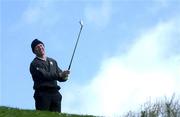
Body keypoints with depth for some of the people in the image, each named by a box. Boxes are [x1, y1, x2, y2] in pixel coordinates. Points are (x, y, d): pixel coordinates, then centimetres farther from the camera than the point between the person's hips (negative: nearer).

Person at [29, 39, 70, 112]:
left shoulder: (53, 61, 24)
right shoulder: (34, 64, 3)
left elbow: (60, 77, 18)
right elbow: (44, 75, -13)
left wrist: (64, 77, -6)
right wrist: (59, 75, -21)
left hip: (55, 93, 5)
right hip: (42, 93, -5)